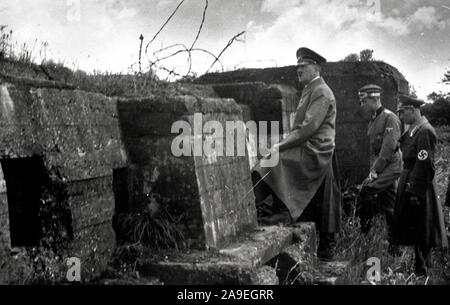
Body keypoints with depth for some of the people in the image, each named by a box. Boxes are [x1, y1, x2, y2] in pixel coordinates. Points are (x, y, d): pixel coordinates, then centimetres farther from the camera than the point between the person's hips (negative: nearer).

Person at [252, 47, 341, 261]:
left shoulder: (321, 92, -10)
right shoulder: (310, 90, 21)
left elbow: (309, 127, -21)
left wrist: (281, 146, -20)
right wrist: (285, 144, 8)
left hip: (311, 155, -10)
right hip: (317, 157, 10)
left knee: (265, 167, -21)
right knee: (323, 205, 14)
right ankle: (327, 247, 23)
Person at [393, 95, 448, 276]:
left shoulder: (425, 131, -18)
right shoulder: (413, 130, 11)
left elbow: (424, 165, -22)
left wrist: (416, 193, -22)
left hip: (418, 188, -9)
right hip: (409, 184, 9)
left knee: (421, 233, 1)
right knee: (412, 228, 16)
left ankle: (422, 271, 13)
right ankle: (420, 265, 28)